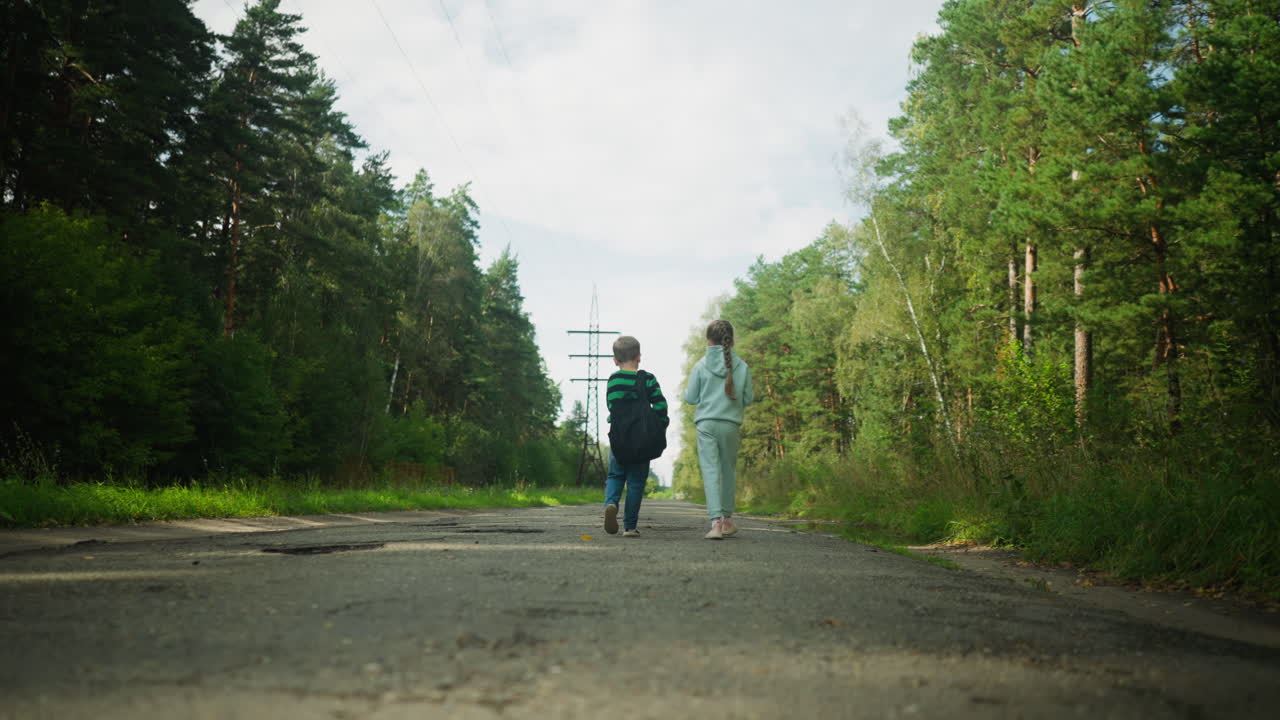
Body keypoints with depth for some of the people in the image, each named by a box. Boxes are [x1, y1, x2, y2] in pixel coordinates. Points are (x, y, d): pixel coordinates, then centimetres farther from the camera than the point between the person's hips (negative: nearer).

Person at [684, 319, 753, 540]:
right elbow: (748, 399, 4)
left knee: (710, 471, -3)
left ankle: (716, 521, -14)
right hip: (730, 424, 2)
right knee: (728, 470, 17)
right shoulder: (742, 367, -1)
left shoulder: (701, 366, -5)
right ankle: (727, 519, 28)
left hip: (706, 424, -2)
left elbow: (691, 398, 0)